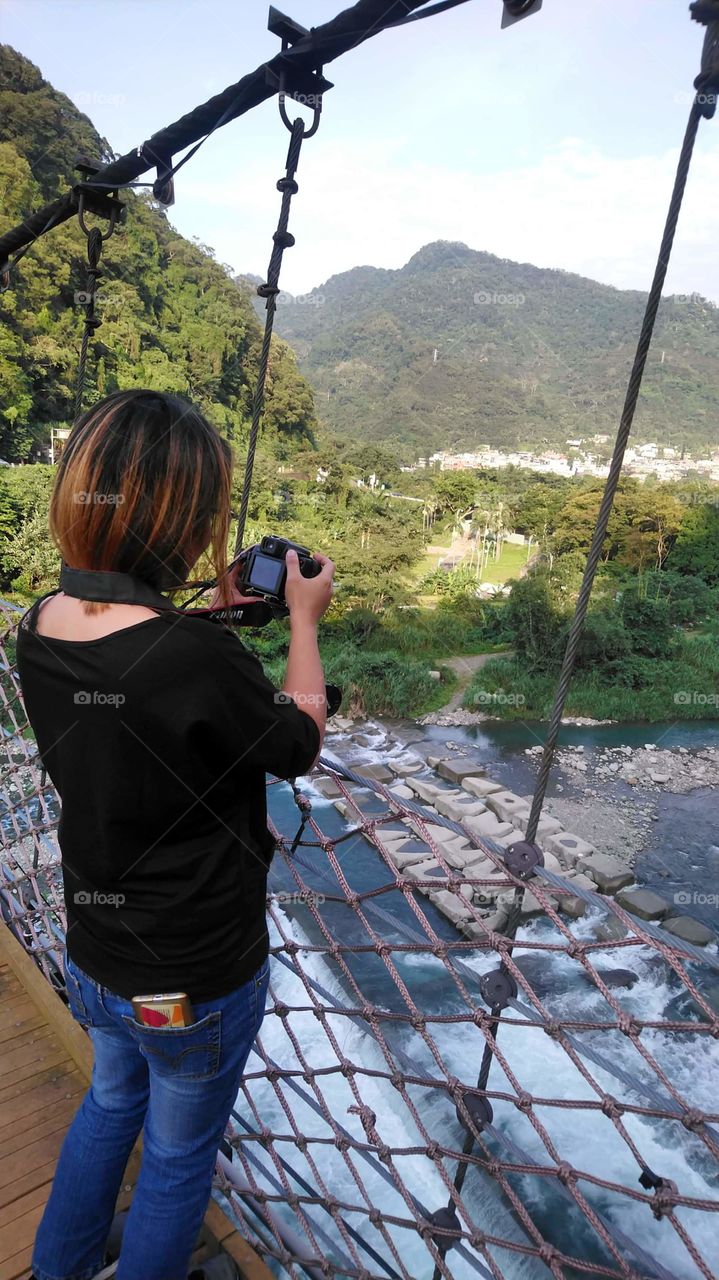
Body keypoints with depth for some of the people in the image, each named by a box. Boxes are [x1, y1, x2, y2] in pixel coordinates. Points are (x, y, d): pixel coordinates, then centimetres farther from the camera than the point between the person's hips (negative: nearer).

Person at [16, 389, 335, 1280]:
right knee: (177, 1155, 23)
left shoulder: (39, 630, -12)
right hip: (197, 979, -7)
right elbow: (297, 744, -15)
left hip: (93, 953, 7)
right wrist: (302, 621, -4)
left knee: (111, 1102, 34)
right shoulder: (200, 661, -35)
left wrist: (220, 614, 6)